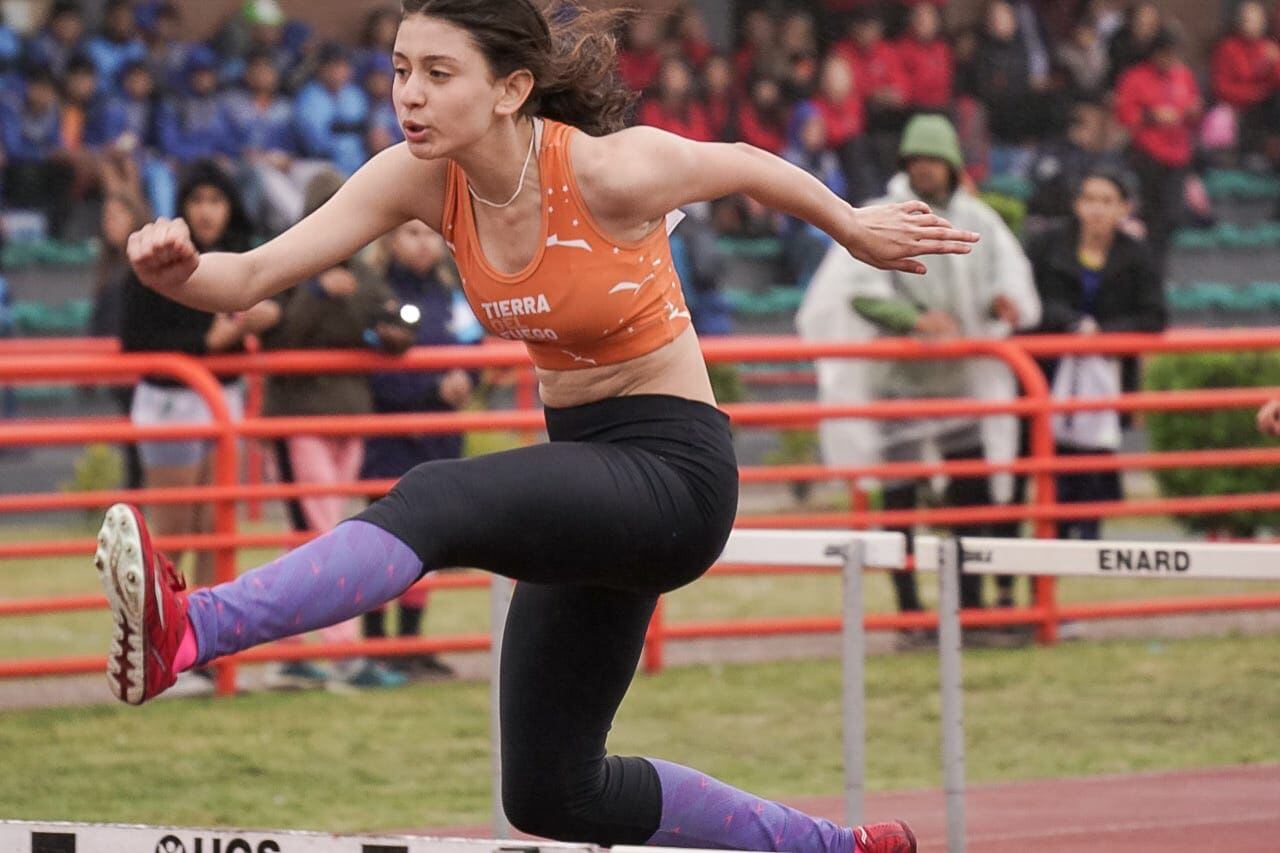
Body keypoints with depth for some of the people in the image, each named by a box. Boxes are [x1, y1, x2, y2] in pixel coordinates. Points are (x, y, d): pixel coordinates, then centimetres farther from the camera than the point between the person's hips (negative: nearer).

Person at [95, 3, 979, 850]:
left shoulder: (609, 172, -21)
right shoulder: (422, 180, -7)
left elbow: (746, 166, 0)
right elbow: (253, 277, -14)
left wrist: (853, 228, 17)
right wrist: (179, 271, -36)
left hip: (674, 474, -8)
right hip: (584, 471, 8)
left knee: (435, 501, -34)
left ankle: (187, 631, -53)